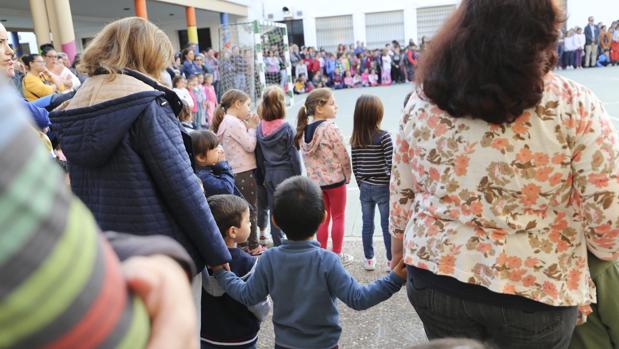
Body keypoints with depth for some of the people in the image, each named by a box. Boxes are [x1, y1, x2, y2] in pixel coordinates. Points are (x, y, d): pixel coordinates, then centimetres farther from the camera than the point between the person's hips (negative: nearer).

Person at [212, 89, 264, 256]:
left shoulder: (227, 121, 13)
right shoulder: (234, 123, -17)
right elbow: (250, 146, -18)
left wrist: (248, 126, 5)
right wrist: (252, 127, -7)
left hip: (236, 171, 10)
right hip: (244, 173, -10)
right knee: (249, 210, 2)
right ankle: (253, 246, 12)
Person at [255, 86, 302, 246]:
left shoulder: (259, 128, 0)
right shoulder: (286, 128, -14)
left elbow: (259, 156, 6)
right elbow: (293, 155, -11)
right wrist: (298, 177, -1)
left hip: (269, 174, 5)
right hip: (285, 173, -4)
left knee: (274, 211, 12)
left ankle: (278, 244, 21)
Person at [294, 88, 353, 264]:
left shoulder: (303, 131, 1)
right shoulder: (330, 128, -19)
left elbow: (306, 157, 5)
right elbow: (343, 155, -15)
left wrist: (314, 174, 12)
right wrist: (347, 175, 1)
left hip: (315, 180, 6)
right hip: (335, 179, -6)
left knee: (323, 218, 17)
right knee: (338, 217, 10)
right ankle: (337, 254, 19)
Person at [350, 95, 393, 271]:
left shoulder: (355, 139, -3)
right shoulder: (384, 136, -16)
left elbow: (354, 166, 2)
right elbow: (391, 164, -15)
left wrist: (361, 185, 13)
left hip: (365, 188, 4)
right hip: (383, 187, -4)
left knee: (367, 224, 14)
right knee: (387, 225, 8)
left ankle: (369, 260, 25)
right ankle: (391, 260, 20)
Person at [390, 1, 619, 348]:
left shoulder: (423, 101, -7)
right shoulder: (574, 106, -16)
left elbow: (402, 193, 1)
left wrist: (399, 252, 16)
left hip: (436, 276, 3)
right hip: (534, 290, -2)